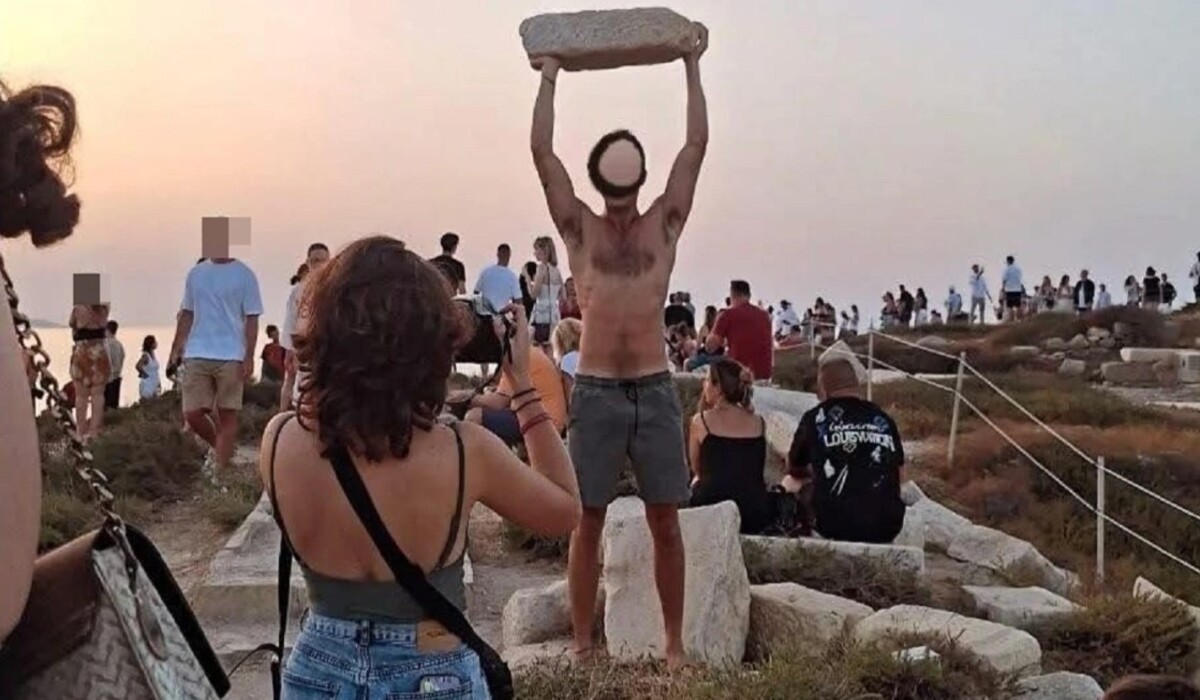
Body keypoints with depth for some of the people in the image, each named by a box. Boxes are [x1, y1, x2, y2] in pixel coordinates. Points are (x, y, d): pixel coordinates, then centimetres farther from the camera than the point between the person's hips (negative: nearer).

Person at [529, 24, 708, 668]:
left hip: (655, 391, 1)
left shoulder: (664, 223, 8)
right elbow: (541, 150, 1)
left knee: (666, 524, 5)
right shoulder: (579, 228, 6)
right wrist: (549, 75, 6)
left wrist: (691, 66, 8)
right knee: (587, 524, 3)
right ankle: (583, 645, 13)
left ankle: (674, 643, 15)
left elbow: (697, 143, 5)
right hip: (595, 392, -1)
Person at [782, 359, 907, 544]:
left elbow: (795, 470, 18)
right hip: (886, 526, 3)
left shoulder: (816, 418, 4)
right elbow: (900, 477, 20)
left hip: (835, 524, -3)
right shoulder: (883, 419, 11)